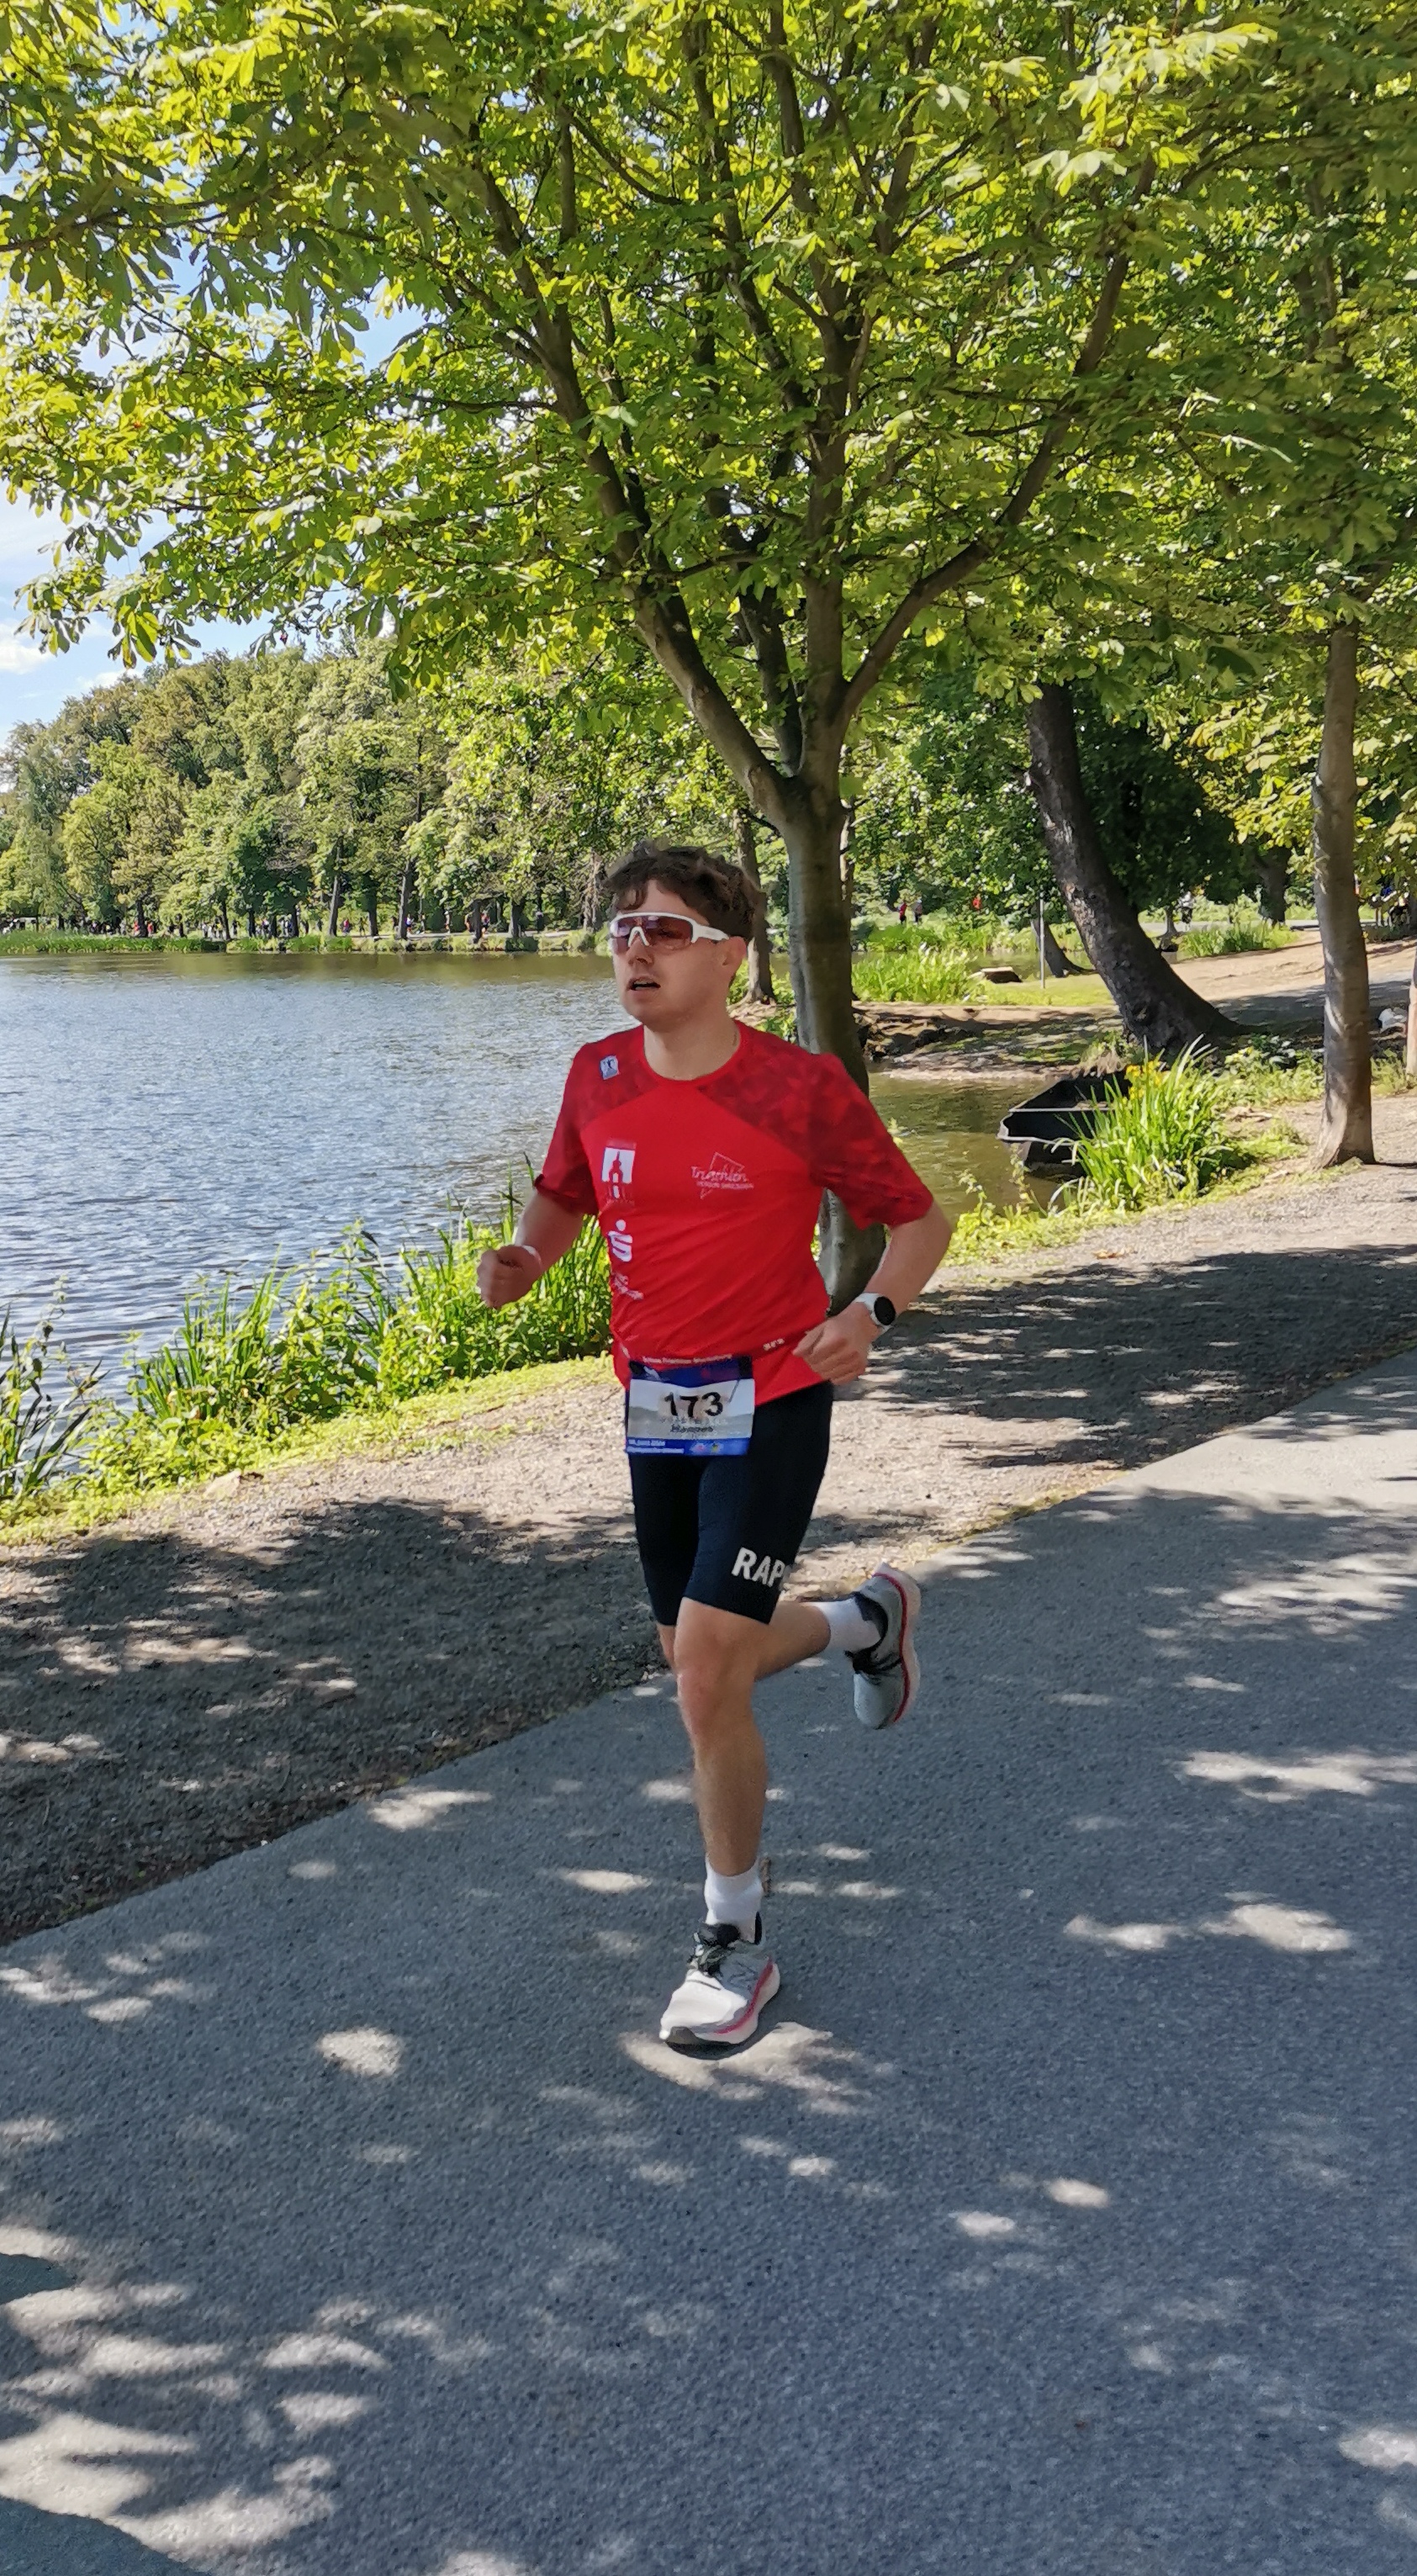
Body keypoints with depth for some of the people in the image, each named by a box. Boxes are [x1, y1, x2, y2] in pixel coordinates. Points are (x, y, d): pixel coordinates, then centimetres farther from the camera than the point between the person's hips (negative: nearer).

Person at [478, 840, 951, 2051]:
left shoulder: (802, 1087, -15)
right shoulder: (599, 1078, -1)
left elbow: (917, 1216, -5)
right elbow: (564, 1197, 15)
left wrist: (871, 1313, -23)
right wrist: (524, 1257, -8)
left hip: (770, 1403, -6)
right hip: (655, 1408, 6)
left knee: (708, 1666, -14)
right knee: (695, 1657, 17)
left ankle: (735, 1941, 7)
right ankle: (868, 1620, 49)